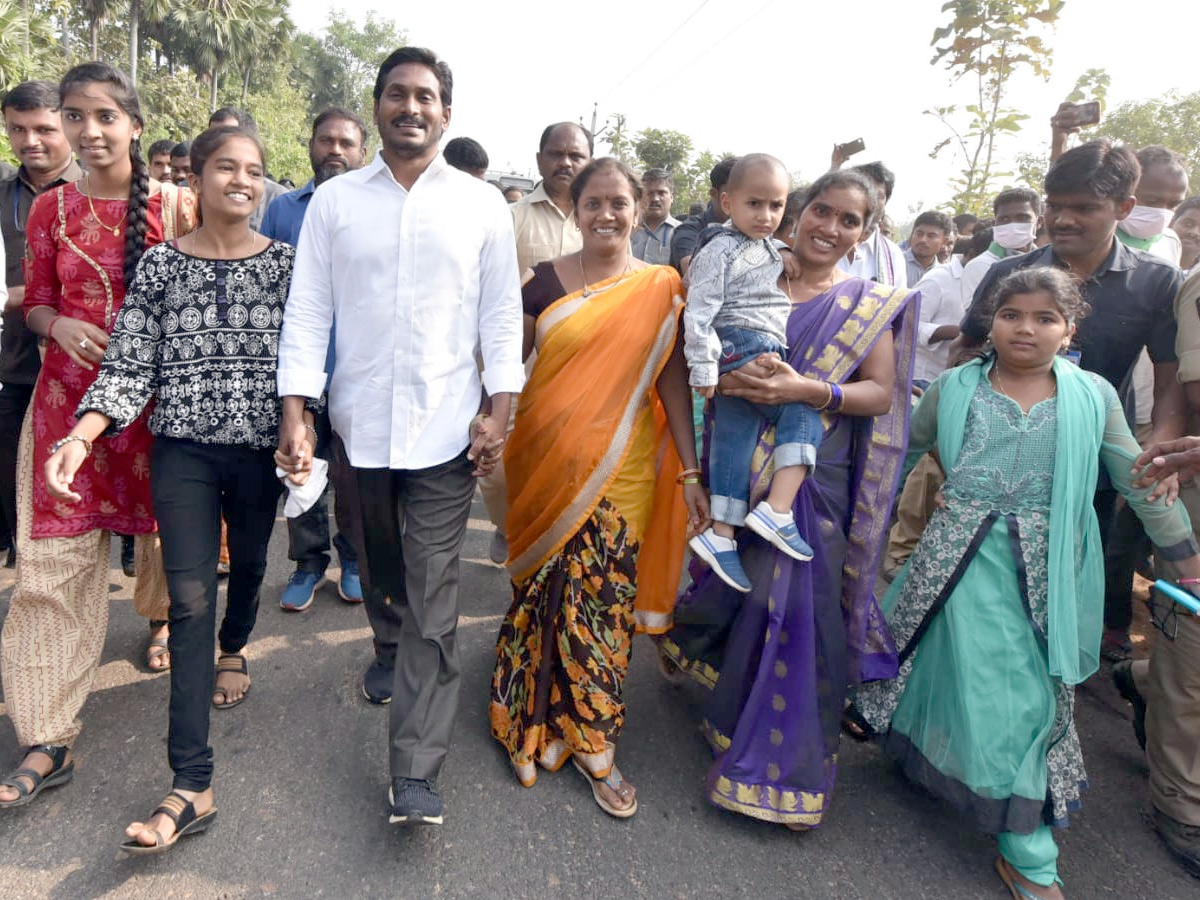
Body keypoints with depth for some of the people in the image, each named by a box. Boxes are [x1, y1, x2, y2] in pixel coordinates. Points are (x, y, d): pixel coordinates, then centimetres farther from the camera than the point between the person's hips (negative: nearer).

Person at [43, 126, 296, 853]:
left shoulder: (286, 262, 0)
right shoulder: (162, 263, 0)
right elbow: (128, 367, -3)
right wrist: (81, 436, -17)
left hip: (262, 446, 1)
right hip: (184, 448, -1)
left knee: (249, 562, 20)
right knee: (190, 599, -6)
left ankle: (234, 648, 55)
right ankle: (193, 786, -3)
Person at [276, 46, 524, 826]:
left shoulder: (483, 205, 3)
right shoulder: (334, 201, 5)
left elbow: (502, 315, 2)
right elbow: (307, 311, 1)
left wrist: (500, 411, -6)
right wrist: (294, 414, -7)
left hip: (445, 428, -2)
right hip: (359, 423, 2)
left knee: (434, 601, -3)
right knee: (380, 566, 21)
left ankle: (416, 770, 2)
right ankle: (390, 649, 50)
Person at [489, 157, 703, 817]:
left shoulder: (660, 289, 2)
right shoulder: (544, 281, 3)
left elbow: (673, 380, 2)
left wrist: (689, 471, -3)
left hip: (619, 471, 0)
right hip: (544, 464, 1)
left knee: (602, 598, 3)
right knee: (540, 587, 10)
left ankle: (588, 738, 21)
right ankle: (530, 721, 32)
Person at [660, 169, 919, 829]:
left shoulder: (871, 304, 5)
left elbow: (880, 393, -3)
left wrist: (805, 389, -19)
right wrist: (730, 378, -17)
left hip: (814, 482, -1)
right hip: (737, 467, 1)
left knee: (798, 611, 0)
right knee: (723, 581, 7)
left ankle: (782, 767, 19)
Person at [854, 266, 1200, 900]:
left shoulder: (1094, 396, 4)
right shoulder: (955, 388, 4)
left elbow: (1137, 479, 9)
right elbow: (903, 450, 14)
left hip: (1046, 566, 1)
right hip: (963, 555, 0)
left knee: (1035, 688, 2)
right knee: (992, 684, 3)